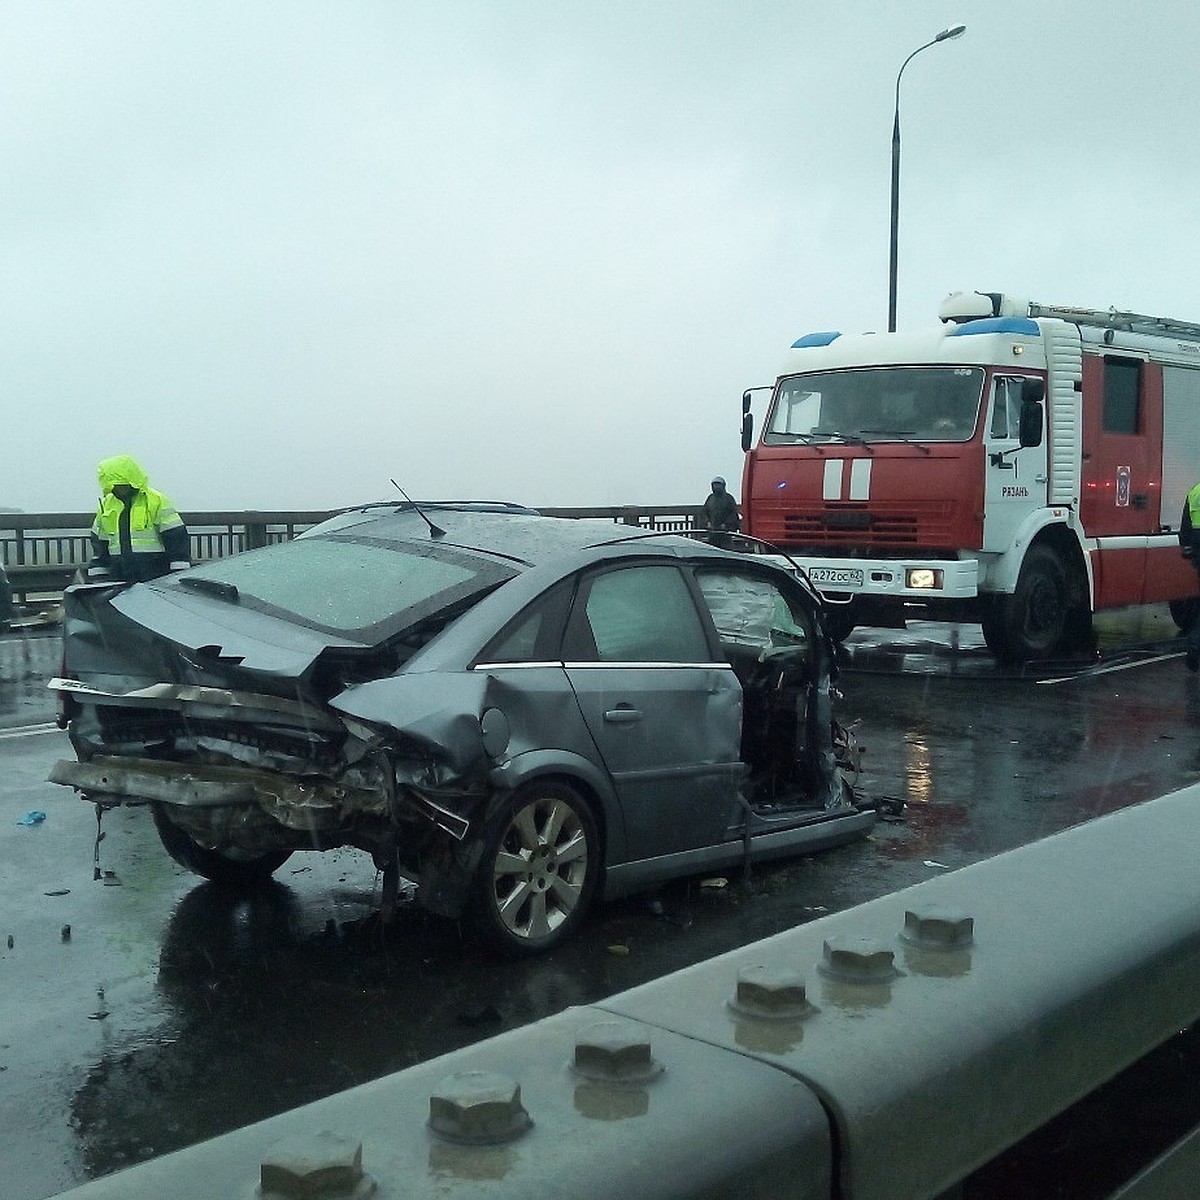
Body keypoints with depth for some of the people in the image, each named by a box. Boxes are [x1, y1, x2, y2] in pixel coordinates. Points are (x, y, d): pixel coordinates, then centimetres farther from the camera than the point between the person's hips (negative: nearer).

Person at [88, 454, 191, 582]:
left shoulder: (157, 501, -3)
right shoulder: (106, 505, 13)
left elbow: (177, 538, -5)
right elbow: (99, 543, 23)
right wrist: (98, 577, 18)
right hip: (119, 579, 5)